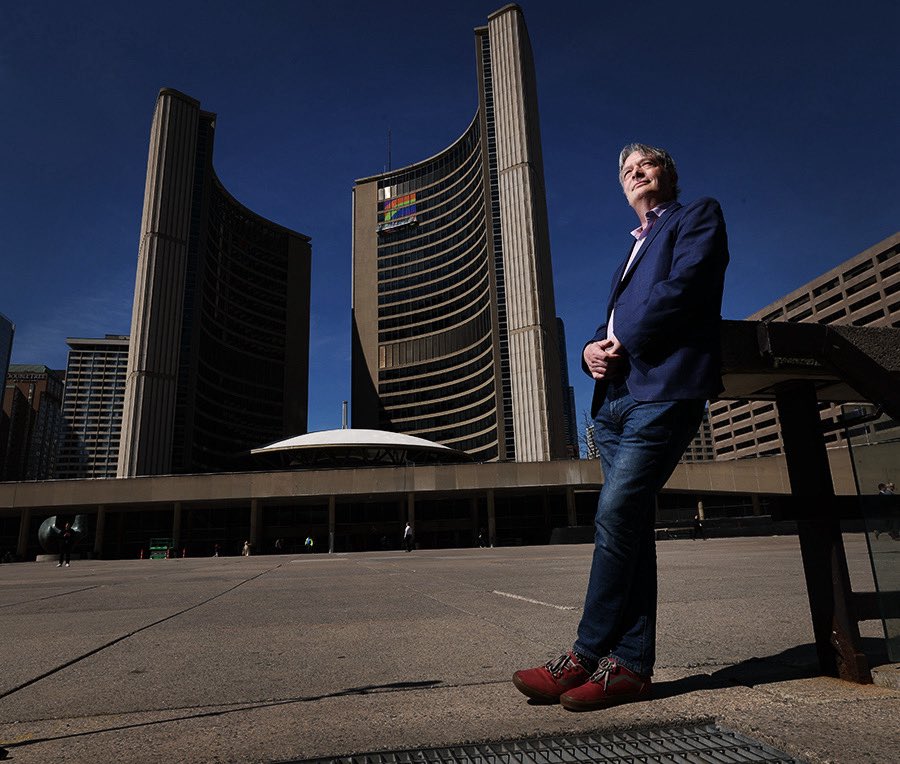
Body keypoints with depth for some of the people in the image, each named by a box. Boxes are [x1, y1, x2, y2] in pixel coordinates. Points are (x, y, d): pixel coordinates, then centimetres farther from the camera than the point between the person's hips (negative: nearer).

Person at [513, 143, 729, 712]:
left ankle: (586, 656, -6)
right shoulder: (634, 248, 33)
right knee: (630, 526, 3)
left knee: (616, 515, -16)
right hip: (616, 398, 8)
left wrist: (622, 344, -7)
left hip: (663, 390, -8)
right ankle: (631, 665, 8)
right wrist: (593, 350, 2)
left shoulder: (699, 216, 12)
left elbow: (682, 287, -8)